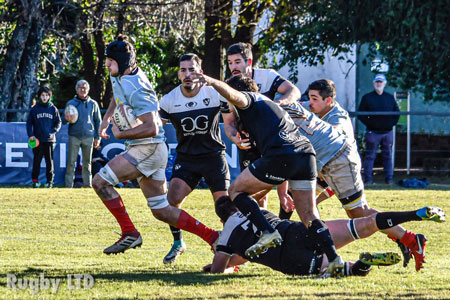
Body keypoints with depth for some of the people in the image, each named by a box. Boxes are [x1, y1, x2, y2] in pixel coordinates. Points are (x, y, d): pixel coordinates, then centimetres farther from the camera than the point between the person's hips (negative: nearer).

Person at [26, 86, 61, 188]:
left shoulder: (53, 109, 7)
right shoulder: (34, 109, 5)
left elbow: (58, 122, 9)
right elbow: (29, 123, 7)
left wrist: (53, 132, -7)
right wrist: (30, 135, -6)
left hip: (50, 139, 0)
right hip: (37, 140, 0)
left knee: (50, 161, 2)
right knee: (37, 160, -2)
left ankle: (50, 181, 8)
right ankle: (35, 180, 3)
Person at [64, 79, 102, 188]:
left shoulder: (93, 104, 9)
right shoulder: (70, 103, 7)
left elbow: (98, 121, 12)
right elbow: (64, 120, 6)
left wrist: (97, 137, 6)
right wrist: (67, 119, -19)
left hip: (88, 137, 1)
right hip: (74, 136, -1)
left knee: (87, 162, 5)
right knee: (71, 162, -4)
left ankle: (87, 183, 8)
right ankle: (69, 185, -4)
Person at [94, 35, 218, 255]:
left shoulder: (135, 89, -22)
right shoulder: (118, 76, 8)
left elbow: (151, 128, -26)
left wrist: (121, 134, -15)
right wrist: (107, 118, 23)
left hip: (148, 149, -10)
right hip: (143, 150, 10)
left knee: (100, 181, -16)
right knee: (161, 211, 10)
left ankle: (130, 233, -11)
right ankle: (213, 237, 11)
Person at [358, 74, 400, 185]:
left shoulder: (390, 98, 13)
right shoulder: (367, 98, 4)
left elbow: (396, 112, 18)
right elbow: (360, 114, 2)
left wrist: (393, 123, 4)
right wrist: (368, 123, -9)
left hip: (388, 132, 3)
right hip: (373, 133, -3)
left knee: (388, 155, 5)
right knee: (370, 156, -3)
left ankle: (389, 178, 9)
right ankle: (368, 179, -1)